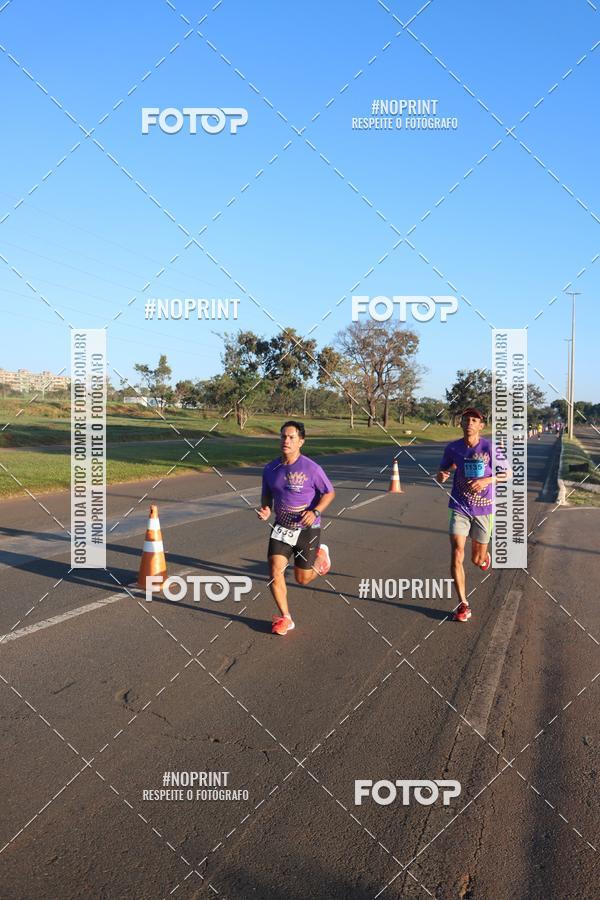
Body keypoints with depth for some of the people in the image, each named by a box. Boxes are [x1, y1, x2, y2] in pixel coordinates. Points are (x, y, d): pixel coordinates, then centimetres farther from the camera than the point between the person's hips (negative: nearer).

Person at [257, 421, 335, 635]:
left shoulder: (311, 468, -16)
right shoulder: (270, 469, -3)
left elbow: (329, 493, -6)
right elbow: (267, 495, 12)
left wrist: (315, 512, -22)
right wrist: (265, 509, -11)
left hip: (307, 529, -3)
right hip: (281, 527, 3)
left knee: (302, 579, 8)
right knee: (275, 571, -11)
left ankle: (321, 554, 40)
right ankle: (285, 618, 7)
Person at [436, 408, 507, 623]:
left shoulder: (489, 447, -8)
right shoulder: (453, 448, -2)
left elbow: (505, 475, -1)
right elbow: (442, 472, 10)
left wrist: (486, 480, -20)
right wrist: (441, 476, -15)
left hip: (483, 509, -1)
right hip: (460, 508, 1)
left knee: (477, 560, 9)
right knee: (457, 554, -14)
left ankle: (484, 555, 49)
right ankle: (463, 604, -4)